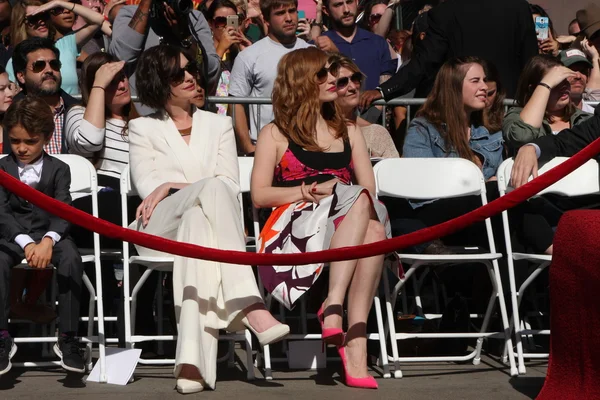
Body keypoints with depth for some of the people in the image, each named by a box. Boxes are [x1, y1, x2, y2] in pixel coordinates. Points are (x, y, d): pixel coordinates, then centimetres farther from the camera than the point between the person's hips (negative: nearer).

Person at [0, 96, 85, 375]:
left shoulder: (58, 169, 6)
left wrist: (48, 241, -27)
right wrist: (25, 243, -22)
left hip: (49, 233, 0)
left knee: (71, 259, -31)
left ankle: (67, 339, -25)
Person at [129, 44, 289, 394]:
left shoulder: (219, 125, 24)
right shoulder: (142, 129, 20)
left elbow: (232, 185, 8)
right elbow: (148, 188, 5)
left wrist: (171, 186, -4)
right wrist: (201, 188, -9)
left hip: (204, 216, 1)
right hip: (160, 229, -1)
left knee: (197, 220, -40)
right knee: (213, 189, -34)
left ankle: (192, 362, -54)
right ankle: (250, 307, -50)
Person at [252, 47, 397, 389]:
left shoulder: (349, 133, 26)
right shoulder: (275, 134, 15)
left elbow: (370, 188, 14)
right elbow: (260, 195, 4)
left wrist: (332, 189, -6)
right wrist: (308, 192, -11)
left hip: (349, 230, 3)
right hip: (293, 226, -3)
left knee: (374, 227, -36)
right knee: (360, 201, -34)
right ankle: (334, 305, -46)